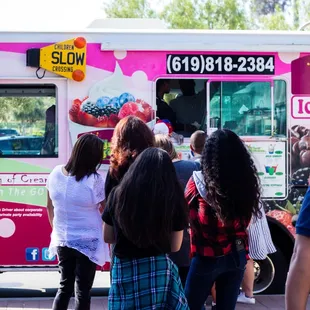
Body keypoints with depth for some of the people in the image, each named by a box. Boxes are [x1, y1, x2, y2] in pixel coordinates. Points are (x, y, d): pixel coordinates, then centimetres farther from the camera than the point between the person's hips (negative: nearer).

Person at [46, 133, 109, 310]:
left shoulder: (56, 173, -5)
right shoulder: (95, 180, -20)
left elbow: (50, 207, 7)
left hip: (62, 241, 4)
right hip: (88, 243, -4)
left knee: (64, 287, 20)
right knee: (83, 291, 8)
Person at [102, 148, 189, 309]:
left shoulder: (118, 194, -5)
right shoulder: (174, 199, -10)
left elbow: (107, 237, 8)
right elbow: (175, 246, 0)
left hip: (124, 269, 2)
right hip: (160, 269, -1)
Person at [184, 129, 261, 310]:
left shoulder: (199, 181, -17)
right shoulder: (247, 182, -7)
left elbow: (186, 211, 2)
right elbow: (245, 221, 8)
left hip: (207, 257, -4)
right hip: (237, 256, 4)